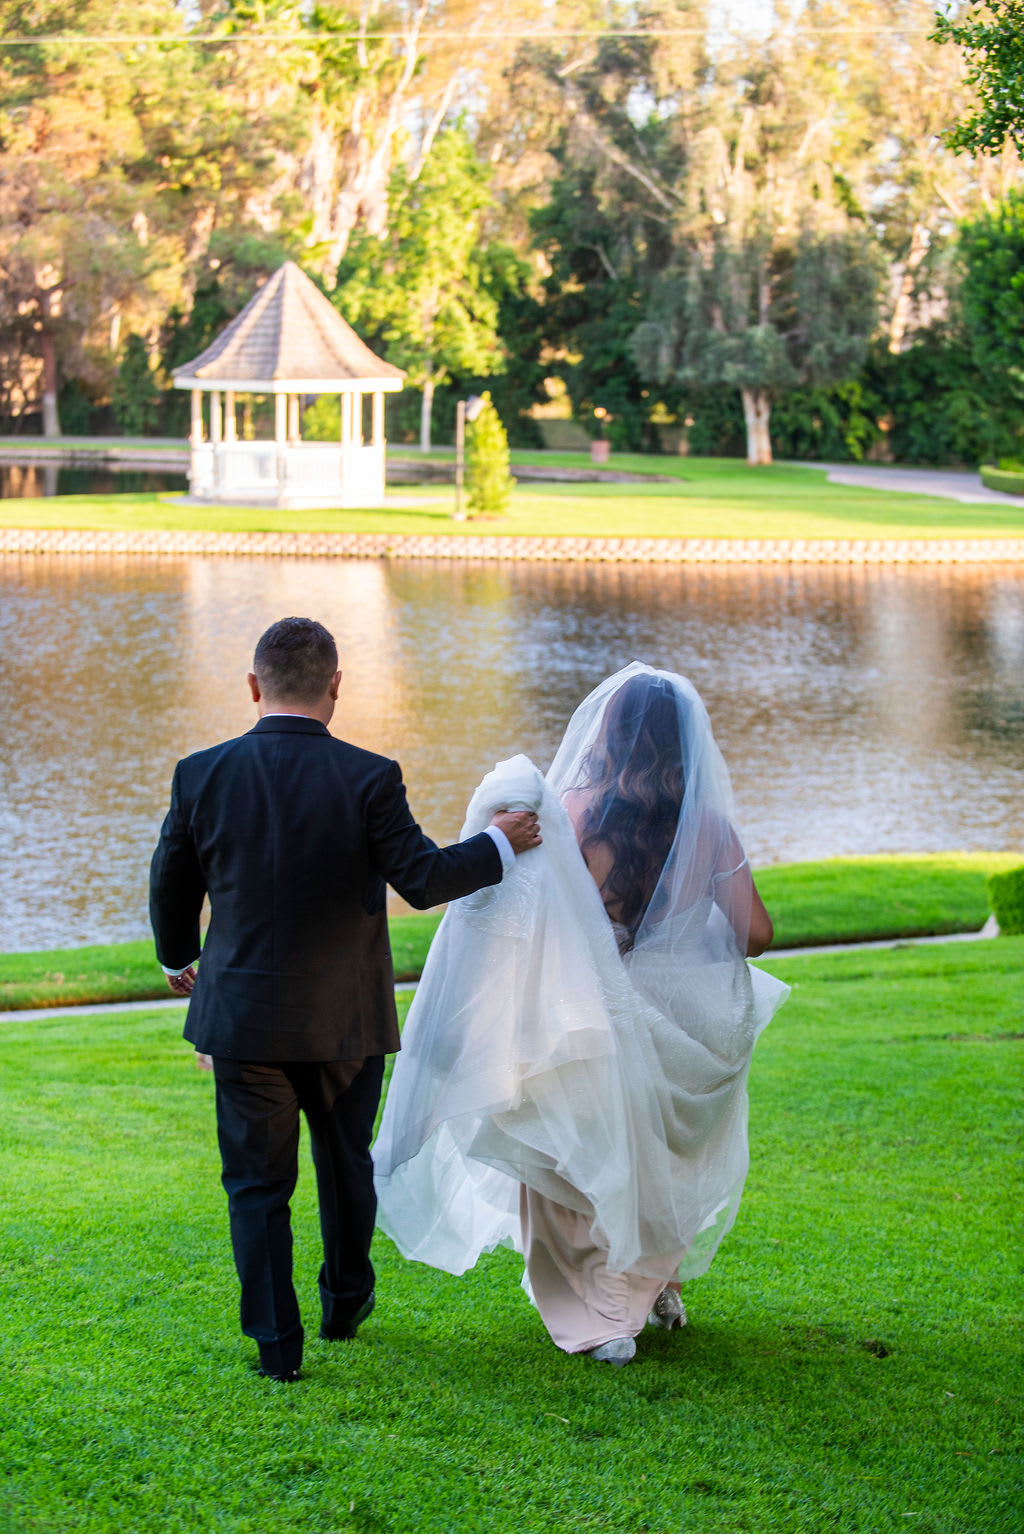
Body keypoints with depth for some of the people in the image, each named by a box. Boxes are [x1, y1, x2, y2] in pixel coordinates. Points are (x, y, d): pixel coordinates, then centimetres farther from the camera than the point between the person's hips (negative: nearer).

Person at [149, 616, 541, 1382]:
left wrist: (177, 957, 23)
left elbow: (171, 887, 3)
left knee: (258, 1182, 10)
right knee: (346, 1162, 21)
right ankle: (346, 1300, 39)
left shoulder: (202, 775, -8)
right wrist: (498, 844, 4)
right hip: (345, 1017, 0)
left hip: (244, 1016, 0)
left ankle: (277, 1342, 9)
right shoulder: (369, 779, -15)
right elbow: (423, 879, -13)